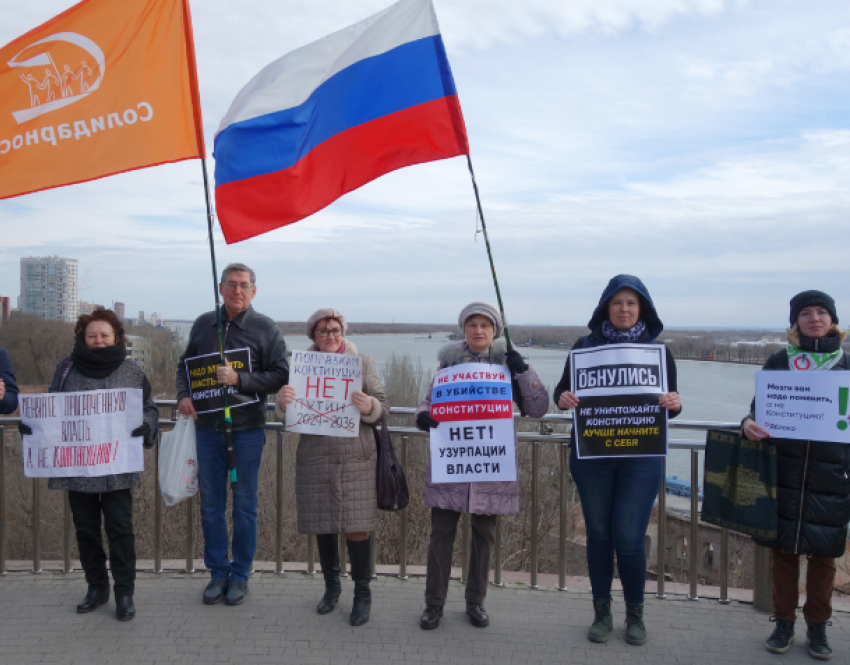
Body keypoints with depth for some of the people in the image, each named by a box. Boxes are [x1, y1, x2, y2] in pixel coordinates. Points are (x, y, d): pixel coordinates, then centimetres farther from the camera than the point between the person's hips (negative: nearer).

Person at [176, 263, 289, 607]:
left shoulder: (266, 329, -3)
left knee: (244, 505, 6)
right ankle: (218, 572, 24)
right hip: (208, 426, 3)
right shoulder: (203, 324, 8)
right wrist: (183, 395, 0)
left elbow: (280, 376, -8)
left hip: (247, 428, -3)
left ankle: (240, 575, 20)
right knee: (211, 503, 10)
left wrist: (239, 379, -19)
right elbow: (185, 365, 18)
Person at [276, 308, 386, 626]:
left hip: (356, 460, -2)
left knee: (356, 527, -2)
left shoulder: (362, 362, 4)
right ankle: (331, 586, 28)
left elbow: (381, 407, 2)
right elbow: (288, 417, 5)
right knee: (323, 525, 10)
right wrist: (283, 403, -19)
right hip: (315, 460, 2)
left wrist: (368, 407, -22)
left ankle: (362, 593, 12)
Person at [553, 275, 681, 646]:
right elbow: (562, 390, 4)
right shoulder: (586, 346, 3)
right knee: (598, 534, 8)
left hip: (640, 457, -1)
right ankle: (602, 612, 26)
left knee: (629, 538, -3)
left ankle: (635, 614, 21)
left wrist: (674, 404, -18)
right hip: (591, 454, 1)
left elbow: (670, 406, 5)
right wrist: (562, 399, -19)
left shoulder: (658, 351, 4)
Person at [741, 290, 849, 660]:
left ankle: (817, 628, 24)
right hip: (783, 474, 0)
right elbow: (759, 408, 7)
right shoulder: (779, 362, 5)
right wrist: (749, 424, -16)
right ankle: (783, 623, 21)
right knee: (783, 549, 6)